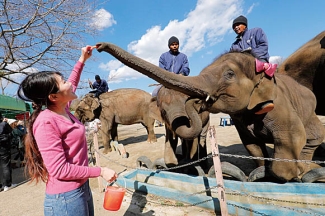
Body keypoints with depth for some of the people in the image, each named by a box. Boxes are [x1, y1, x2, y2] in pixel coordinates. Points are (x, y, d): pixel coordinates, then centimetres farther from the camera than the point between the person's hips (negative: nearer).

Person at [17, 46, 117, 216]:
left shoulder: (63, 110, 2)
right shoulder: (46, 122, -22)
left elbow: (72, 85, 22)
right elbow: (60, 170, -23)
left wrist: (82, 60, 26)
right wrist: (100, 171, -19)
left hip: (82, 188, 8)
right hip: (65, 198, -8)